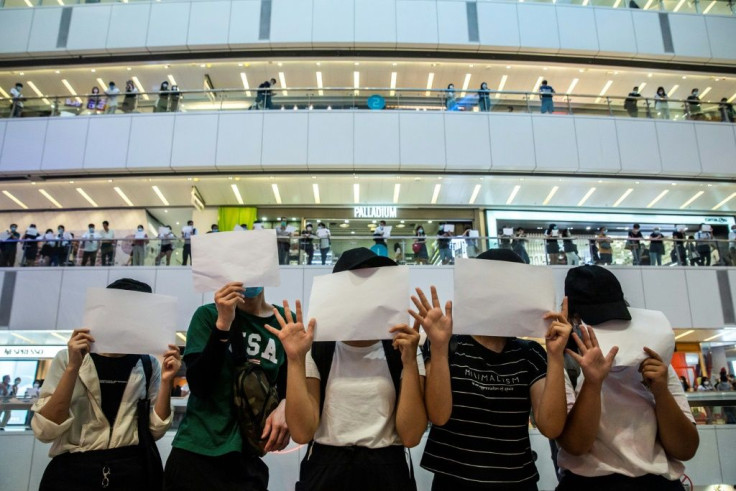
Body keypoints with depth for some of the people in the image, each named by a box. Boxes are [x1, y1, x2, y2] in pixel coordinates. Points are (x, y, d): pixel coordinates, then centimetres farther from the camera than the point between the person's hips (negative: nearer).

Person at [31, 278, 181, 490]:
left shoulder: (148, 365, 4)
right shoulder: (68, 358, 0)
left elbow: (155, 430, 0)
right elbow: (45, 431, -10)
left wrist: (167, 382, -12)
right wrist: (73, 368, -18)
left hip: (133, 472, 2)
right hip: (73, 473, -1)